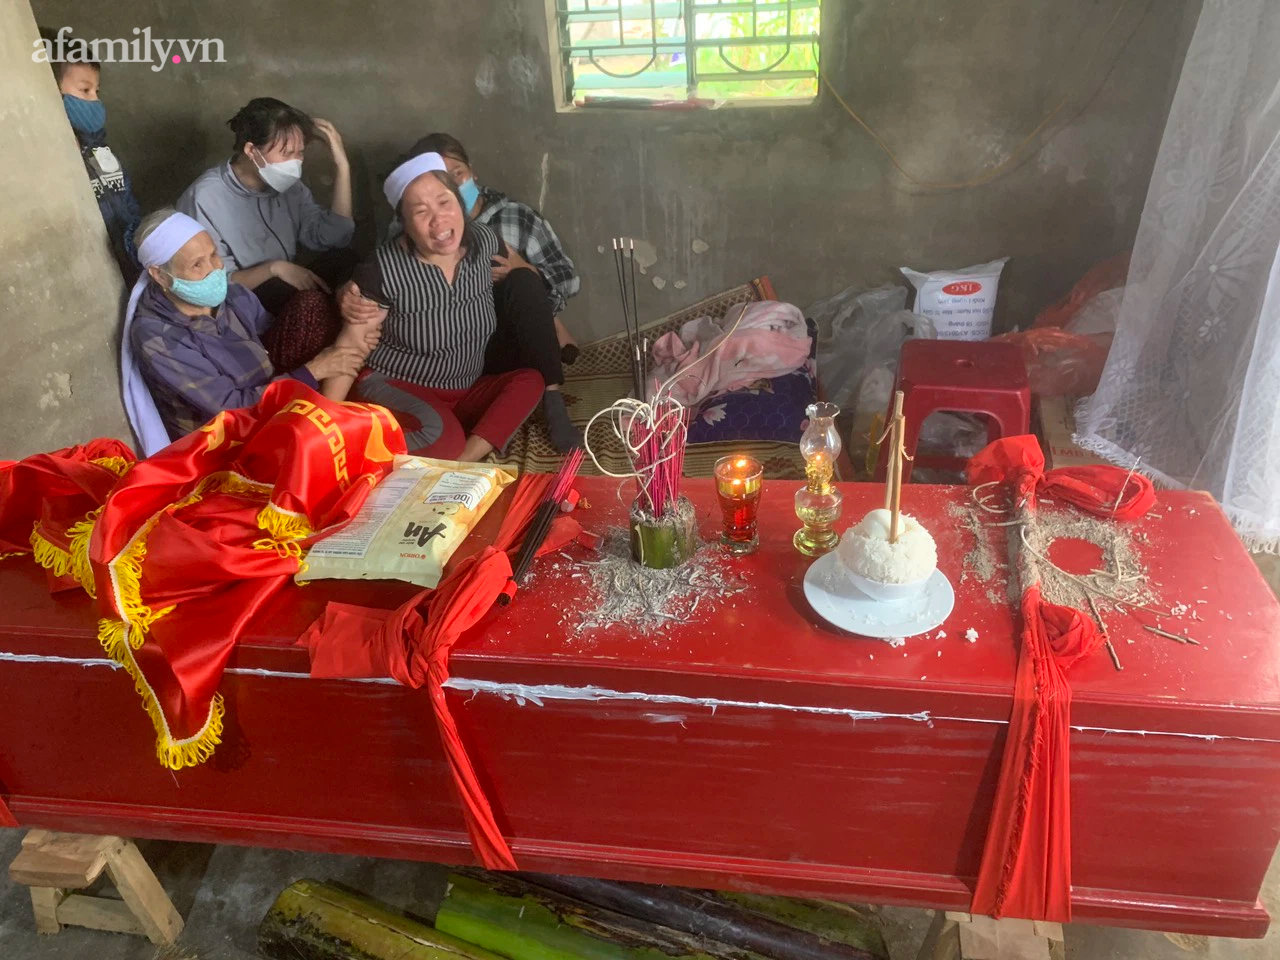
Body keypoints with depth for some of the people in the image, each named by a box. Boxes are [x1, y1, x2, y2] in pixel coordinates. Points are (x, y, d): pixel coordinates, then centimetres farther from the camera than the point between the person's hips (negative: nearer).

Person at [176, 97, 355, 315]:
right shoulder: (205, 199, -18)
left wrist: (342, 165, -10)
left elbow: (334, 238, -7)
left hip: (289, 292, 6)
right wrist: (274, 268, -28)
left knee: (345, 260, -19)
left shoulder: (288, 185, 1)